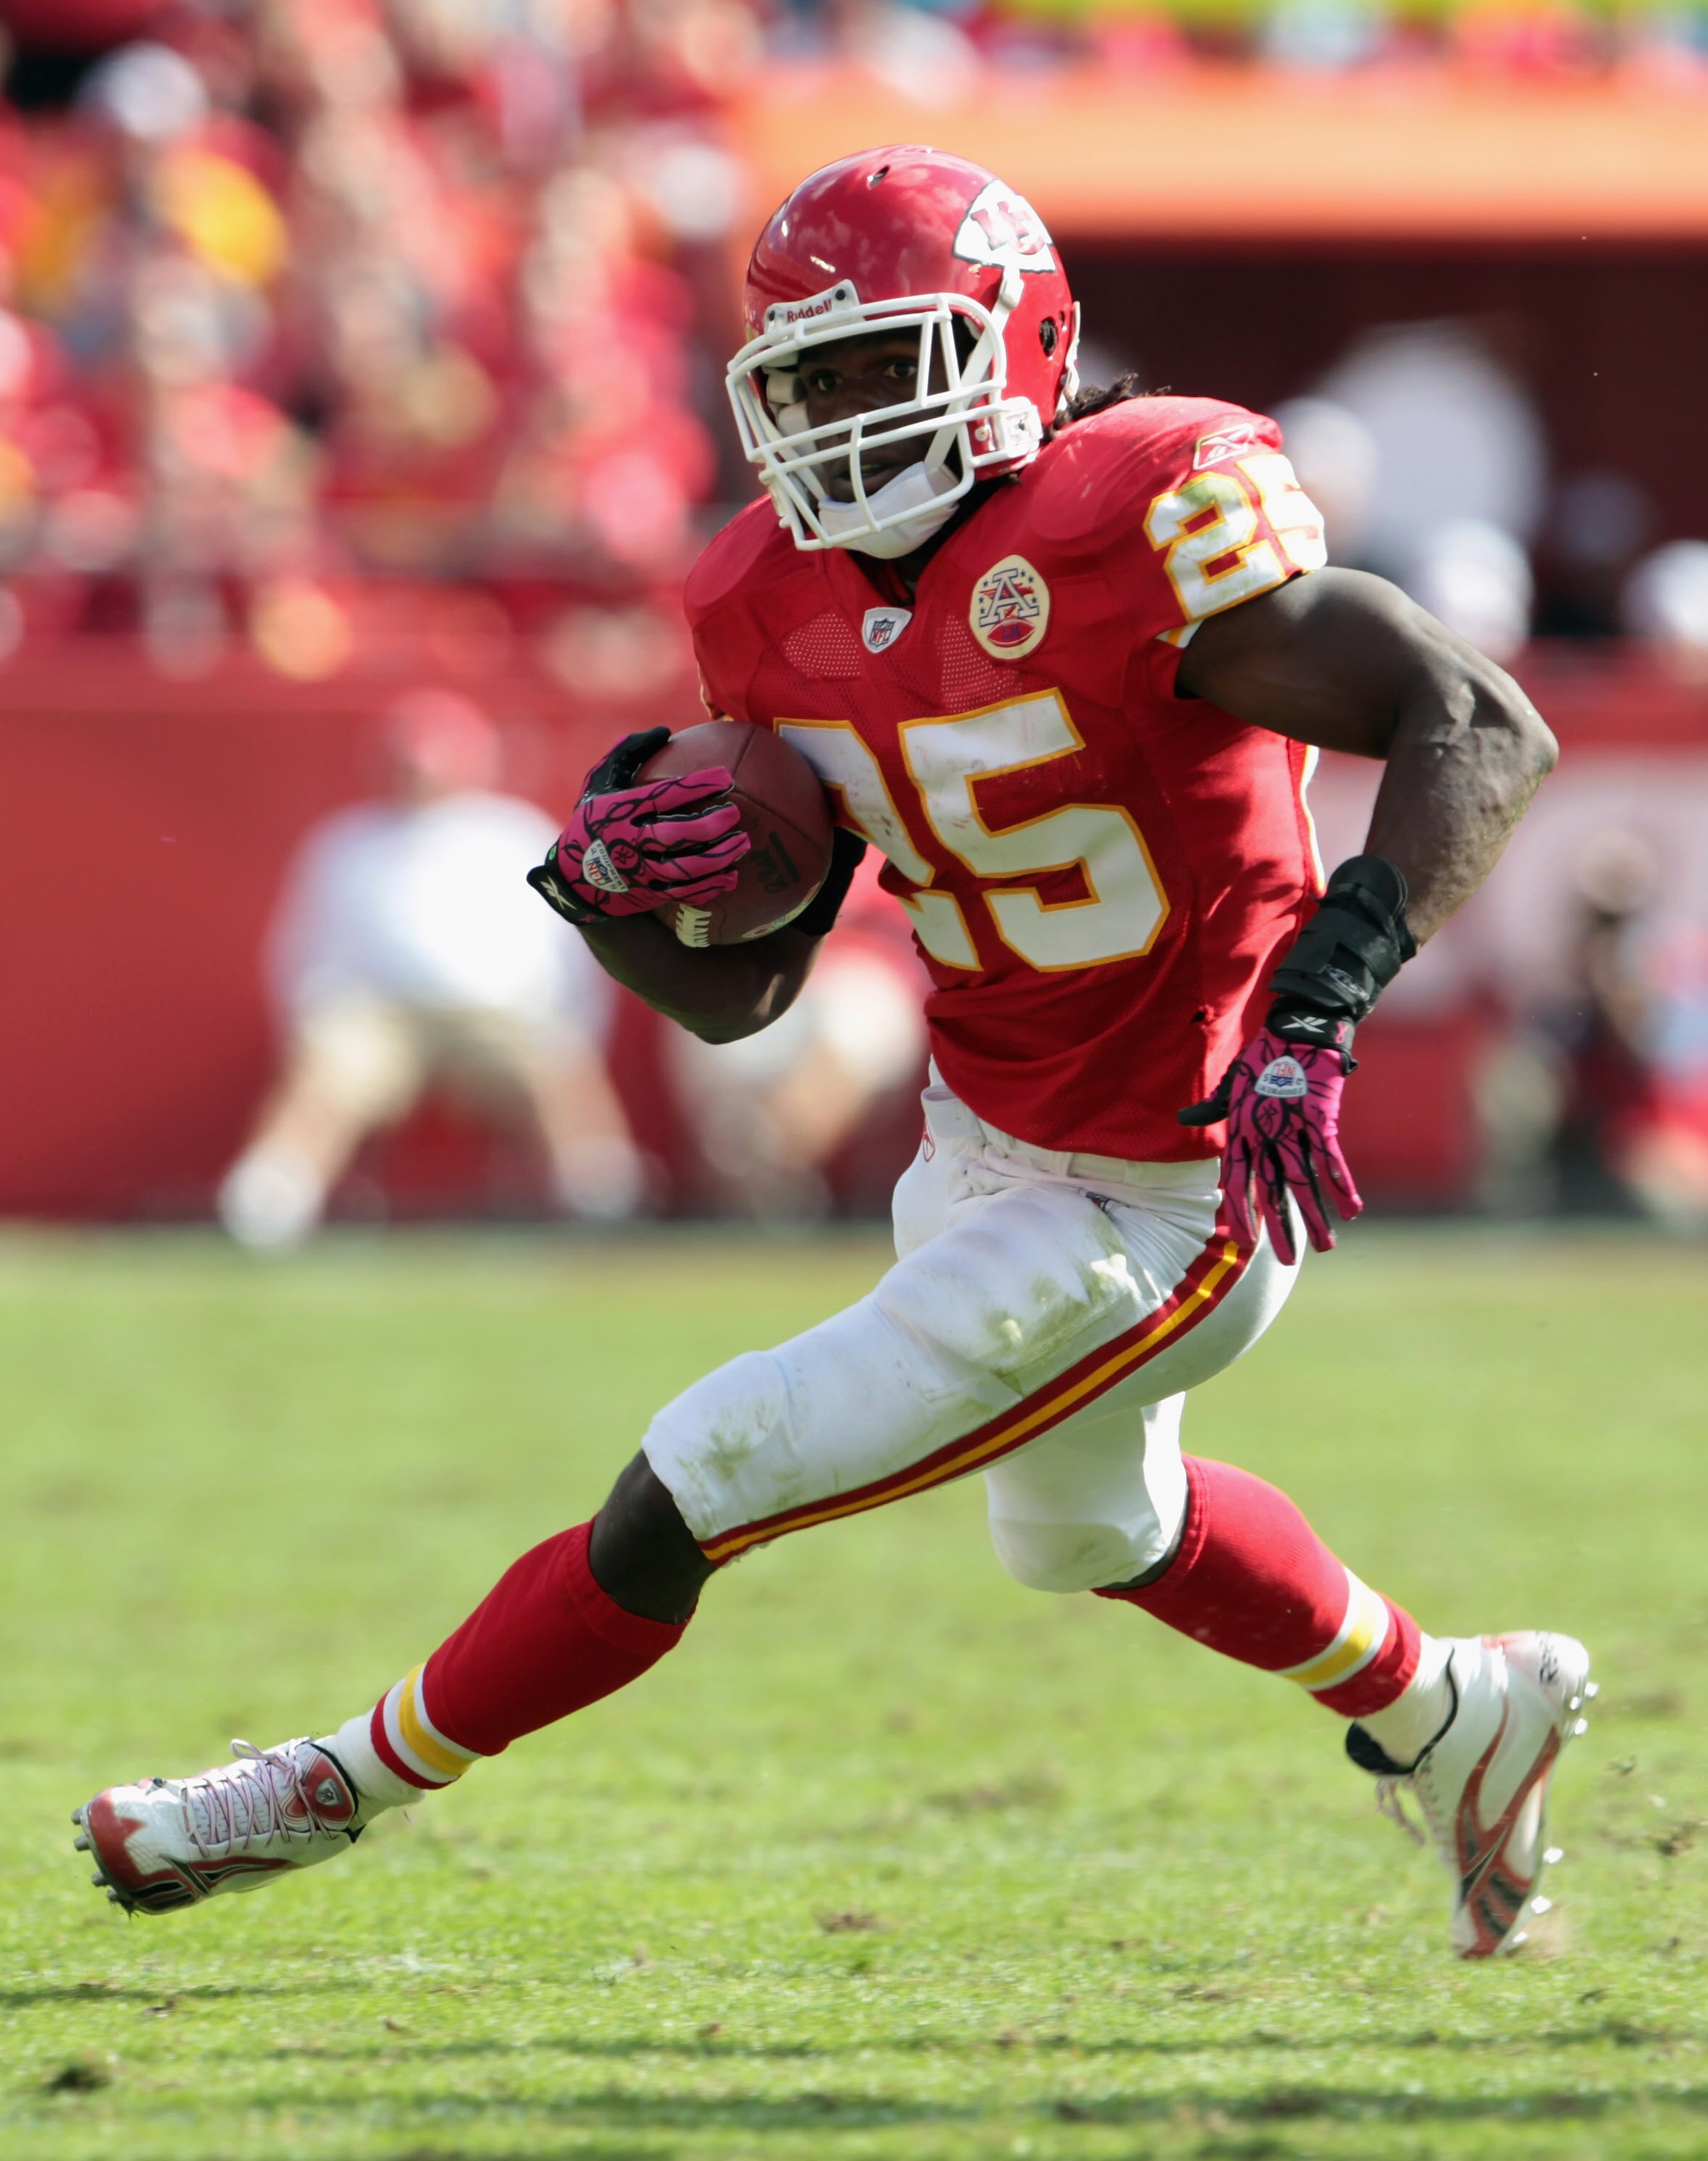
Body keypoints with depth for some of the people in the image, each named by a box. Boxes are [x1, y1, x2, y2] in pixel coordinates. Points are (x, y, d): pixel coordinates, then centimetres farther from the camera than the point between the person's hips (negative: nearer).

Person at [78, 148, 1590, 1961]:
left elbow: (1484, 729, -27)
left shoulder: (1126, 533, -25)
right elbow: (735, 992, 5)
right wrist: (613, 887, -17)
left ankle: (356, 1780, 10)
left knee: (703, 1486, -9)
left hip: (1154, 1217, -9)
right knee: (1088, 1529, 34)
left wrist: (1321, 992, -38)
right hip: (981, 1144, 9)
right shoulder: (789, 607, -2)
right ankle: (1455, 1716, 56)